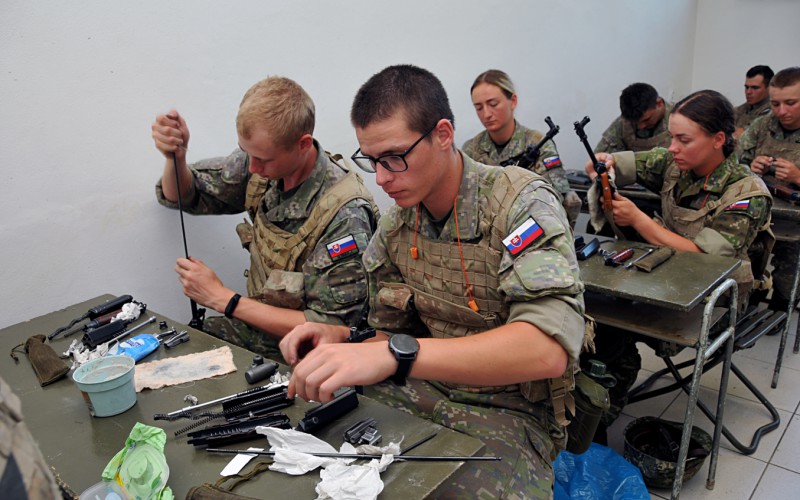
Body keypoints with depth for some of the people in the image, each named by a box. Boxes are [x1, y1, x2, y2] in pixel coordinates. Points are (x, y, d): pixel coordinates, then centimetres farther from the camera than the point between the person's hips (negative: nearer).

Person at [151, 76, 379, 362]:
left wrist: (222, 299, -19)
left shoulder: (345, 215, -27)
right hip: (255, 325, 6)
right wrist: (175, 156, -14)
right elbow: (182, 197, 11)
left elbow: (330, 328, -23)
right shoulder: (263, 164, -7)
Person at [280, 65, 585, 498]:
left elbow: (549, 350, -30)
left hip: (508, 410, -5)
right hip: (418, 392, 5)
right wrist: (341, 338, -8)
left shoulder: (521, 202, -15)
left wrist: (396, 355, -38)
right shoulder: (395, 224, 4)